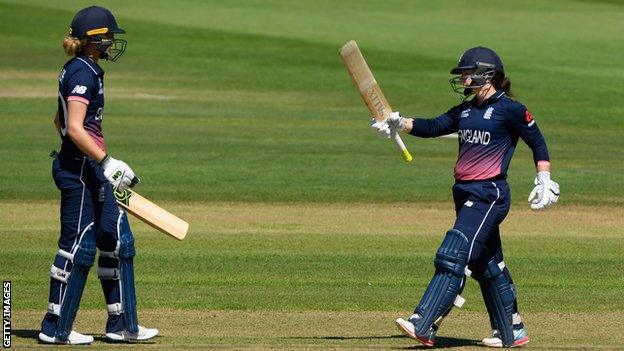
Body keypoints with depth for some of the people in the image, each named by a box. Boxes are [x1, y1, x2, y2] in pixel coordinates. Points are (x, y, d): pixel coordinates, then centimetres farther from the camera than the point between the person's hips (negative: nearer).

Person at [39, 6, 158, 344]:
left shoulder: (78, 70, 14)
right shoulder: (83, 73, -16)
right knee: (78, 246, -5)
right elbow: (74, 128, -25)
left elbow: (60, 120, 24)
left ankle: (122, 325, 17)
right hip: (79, 170, -11)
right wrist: (106, 162, -27)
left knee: (118, 241, 12)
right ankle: (56, 329, 2)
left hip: (90, 170, 11)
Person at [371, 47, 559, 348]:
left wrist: (544, 182, -9)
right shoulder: (465, 110, 16)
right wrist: (399, 124, -5)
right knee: (487, 265, 12)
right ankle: (512, 333, 22)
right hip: (465, 194, 8)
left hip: (490, 195, -8)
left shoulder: (510, 109, -6)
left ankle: (424, 326, -22)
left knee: (452, 257, -16)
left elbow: (537, 142, -2)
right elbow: (433, 127, 9)